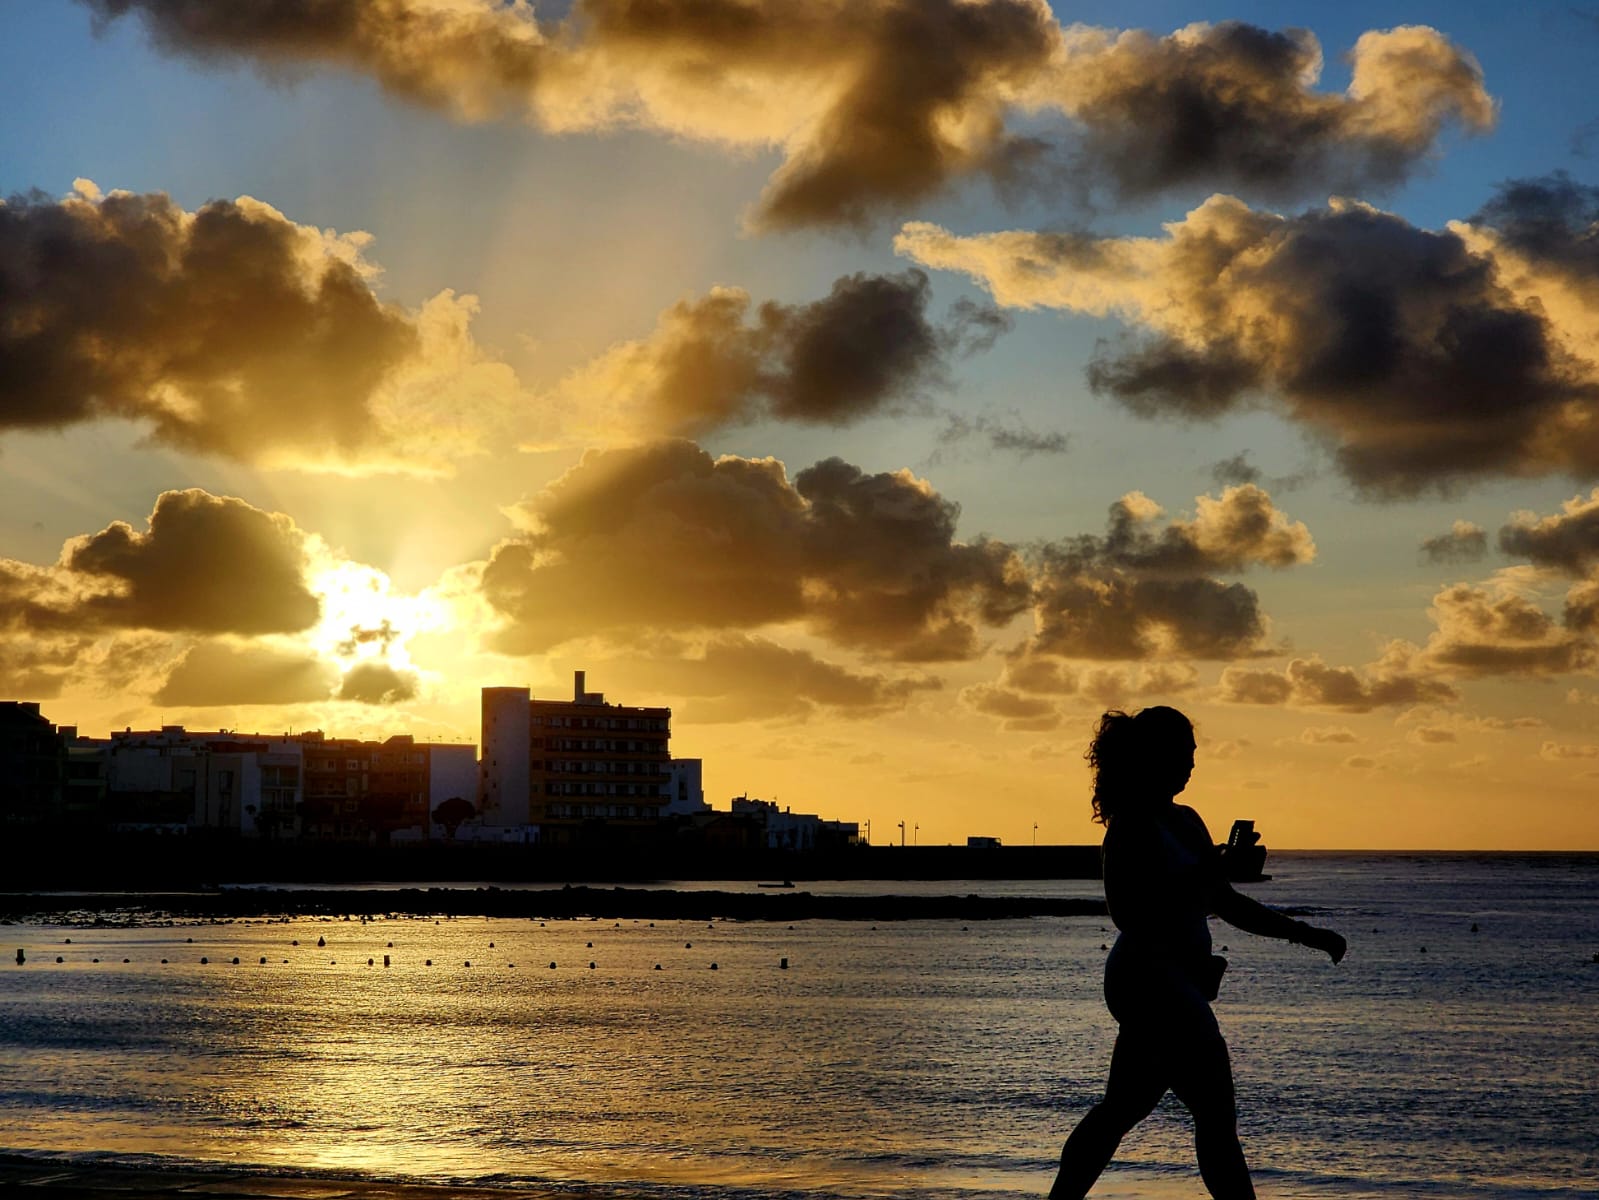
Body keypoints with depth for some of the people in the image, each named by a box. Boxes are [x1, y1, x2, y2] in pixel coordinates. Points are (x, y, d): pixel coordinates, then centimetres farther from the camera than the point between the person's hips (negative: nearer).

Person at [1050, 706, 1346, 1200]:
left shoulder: (1184, 821, 16)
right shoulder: (1133, 825, -12)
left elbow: (1226, 903, 21)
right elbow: (1129, 914, -20)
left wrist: (1306, 934, 19)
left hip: (1177, 985, 10)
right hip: (1153, 981, -10)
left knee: (1119, 1111, 13)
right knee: (1217, 1116, -8)